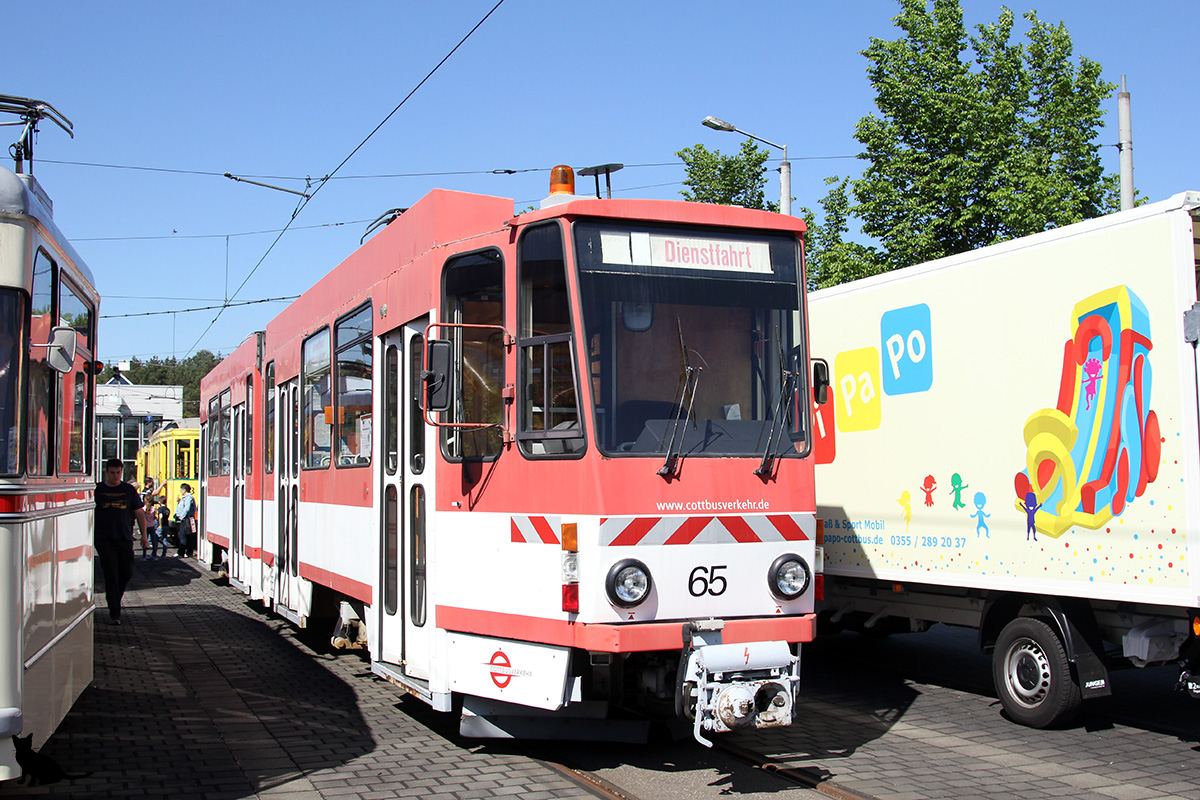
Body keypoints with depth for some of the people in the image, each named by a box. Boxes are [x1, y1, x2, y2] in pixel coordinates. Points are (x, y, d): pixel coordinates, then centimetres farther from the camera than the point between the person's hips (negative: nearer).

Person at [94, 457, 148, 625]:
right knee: (111, 575, -7)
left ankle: (115, 599, 32)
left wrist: (144, 534, 4)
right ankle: (114, 612, -5)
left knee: (127, 573, 6)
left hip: (125, 539, 2)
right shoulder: (97, 490, 4)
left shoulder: (129, 490, 8)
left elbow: (139, 513, 10)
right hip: (104, 540, -2)